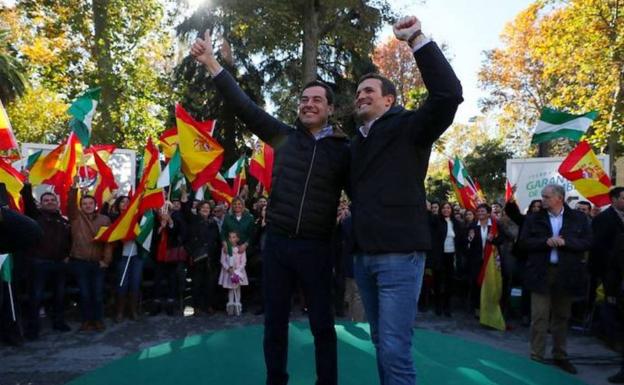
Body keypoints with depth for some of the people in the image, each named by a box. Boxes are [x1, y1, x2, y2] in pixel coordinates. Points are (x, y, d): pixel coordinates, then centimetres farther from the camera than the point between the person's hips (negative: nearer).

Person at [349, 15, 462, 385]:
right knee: (381, 343, 16)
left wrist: (417, 39, -20)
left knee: (395, 349, -8)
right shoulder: (356, 143, 18)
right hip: (364, 255, 7)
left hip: (400, 254, -7)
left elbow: (449, 94, -18)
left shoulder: (408, 127, -1)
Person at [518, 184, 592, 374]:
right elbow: (524, 242, -3)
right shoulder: (533, 218, 3)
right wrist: (545, 241, -17)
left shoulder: (578, 218, 3)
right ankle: (536, 356, 6)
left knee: (562, 316, 13)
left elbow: (587, 242, -3)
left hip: (566, 273, 1)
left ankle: (560, 356, 27)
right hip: (541, 273, -1)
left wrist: (565, 241, -18)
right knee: (539, 316, -2)